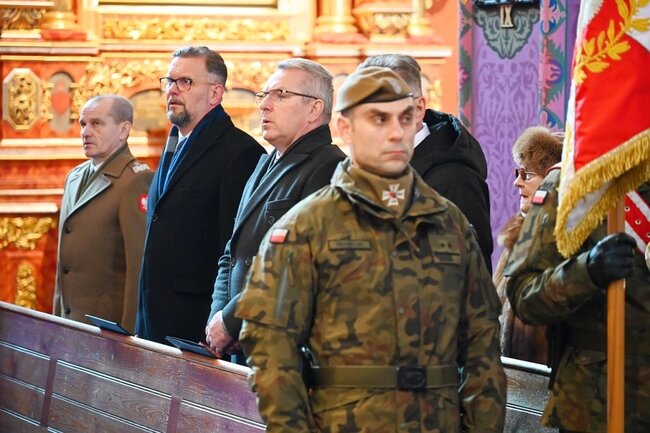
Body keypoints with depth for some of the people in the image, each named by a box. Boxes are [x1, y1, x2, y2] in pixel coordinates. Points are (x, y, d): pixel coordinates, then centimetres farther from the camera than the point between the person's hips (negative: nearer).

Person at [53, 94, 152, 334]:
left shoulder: (136, 181, -11)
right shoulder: (75, 177, 16)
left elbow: (140, 263, -15)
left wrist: (129, 331, -17)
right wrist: (57, 315, 15)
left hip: (110, 323, -7)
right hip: (69, 322, 7)